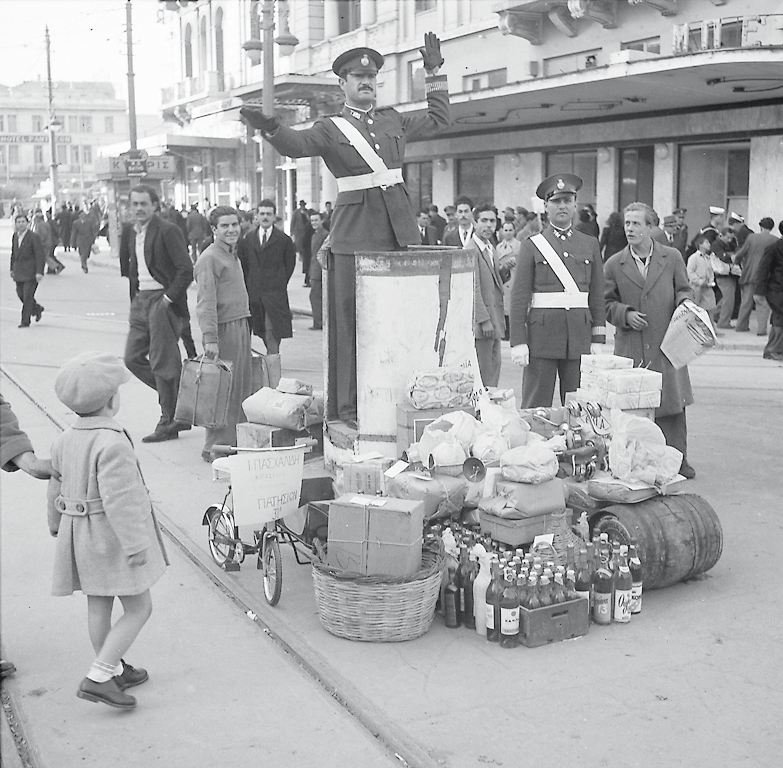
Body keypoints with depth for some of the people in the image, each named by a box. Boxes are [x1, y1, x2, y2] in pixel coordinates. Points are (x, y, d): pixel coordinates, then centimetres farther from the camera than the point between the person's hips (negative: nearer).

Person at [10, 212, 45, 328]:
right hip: (19, 271, 7)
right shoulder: (15, 236, 7)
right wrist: (12, 269, 18)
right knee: (20, 294, 8)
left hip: (31, 272, -6)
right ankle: (37, 309, 32)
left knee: (27, 296, -7)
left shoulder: (34, 237, -13)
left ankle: (25, 321, 1)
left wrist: (39, 272, -19)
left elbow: (40, 256, -14)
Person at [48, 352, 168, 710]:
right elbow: (119, 499, -27)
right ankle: (98, 678, -4)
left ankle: (114, 669, 33)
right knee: (138, 608, 1)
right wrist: (135, 544, -24)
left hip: (78, 532, 9)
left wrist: (56, 524, 31)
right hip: (110, 535, -9)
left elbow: (56, 487, 16)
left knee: (98, 605, 18)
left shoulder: (64, 440, 4)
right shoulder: (112, 444, -24)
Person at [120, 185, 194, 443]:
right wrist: (134, 299, 13)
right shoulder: (129, 231, 12)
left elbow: (186, 270, -17)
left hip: (163, 301, -8)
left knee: (162, 363, -3)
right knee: (133, 358, 7)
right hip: (140, 300, 8)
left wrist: (168, 298, -17)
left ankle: (168, 423, 8)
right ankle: (176, 397, 22)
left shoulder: (168, 231, -11)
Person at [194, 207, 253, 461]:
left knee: (242, 388, 12)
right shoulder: (209, 258, -11)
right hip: (224, 329, -9)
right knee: (223, 391, -6)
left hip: (241, 328, 9)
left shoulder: (233, 254, 19)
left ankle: (238, 440, 21)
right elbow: (207, 302, -18)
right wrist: (210, 338, -24)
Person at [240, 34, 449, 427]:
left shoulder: (393, 119, 18)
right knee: (352, 318, -5)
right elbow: (296, 144, -15)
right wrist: (270, 126, -33)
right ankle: (349, 405, 0)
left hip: (399, 229, 5)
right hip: (355, 233, -5)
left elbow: (438, 119, 31)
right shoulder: (331, 128, 4)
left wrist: (434, 72, 29)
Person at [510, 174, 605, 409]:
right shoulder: (532, 245, 2)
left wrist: (598, 339, 5)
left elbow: (597, 296, 11)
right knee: (537, 406, -1)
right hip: (542, 330, -3)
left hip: (580, 333, 3)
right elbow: (519, 297, -2)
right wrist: (518, 342, -9)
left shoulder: (590, 244, 12)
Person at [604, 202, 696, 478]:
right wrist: (626, 314, -11)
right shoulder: (614, 265, 3)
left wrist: (684, 303, -9)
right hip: (631, 348, -1)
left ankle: (677, 459, 17)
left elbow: (683, 290, 13)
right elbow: (608, 303, 7)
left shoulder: (672, 258, 5)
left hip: (667, 343, 1)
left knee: (673, 403, 5)